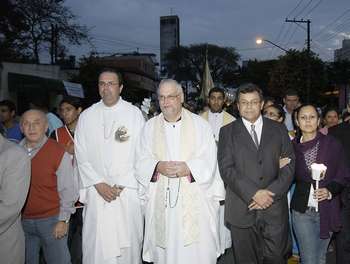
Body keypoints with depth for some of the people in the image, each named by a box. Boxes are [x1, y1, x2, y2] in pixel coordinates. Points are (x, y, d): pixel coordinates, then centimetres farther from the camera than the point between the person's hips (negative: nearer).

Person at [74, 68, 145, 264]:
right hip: (96, 192, 2)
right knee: (96, 244, 4)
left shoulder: (134, 113, 0)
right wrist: (99, 184, -6)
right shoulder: (87, 116, 7)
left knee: (128, 243, 4)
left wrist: (121, 185, -8)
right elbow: (82, 156, 5)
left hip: (128, 191, -1)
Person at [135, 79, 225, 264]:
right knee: (164, 249, 8)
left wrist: (189, 168, -19)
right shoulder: (150, 126, 8)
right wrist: (158, 166, -17)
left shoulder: (199, 124, 3)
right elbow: (141, 161, 3)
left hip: (194, 200, -1)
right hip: (161, 202, 2)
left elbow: (209, 160, -3)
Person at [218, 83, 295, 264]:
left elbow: (289, 165, 2)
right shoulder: (227, 132, 3)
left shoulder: (279, 129, 8)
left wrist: (271, 193, -11)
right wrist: (253, 194, -16)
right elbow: (226, 168, -7)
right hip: (242, 210, -1)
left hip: (275, 208, 1)